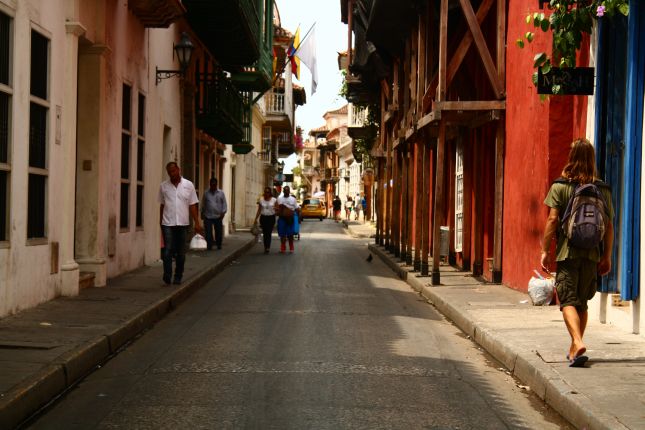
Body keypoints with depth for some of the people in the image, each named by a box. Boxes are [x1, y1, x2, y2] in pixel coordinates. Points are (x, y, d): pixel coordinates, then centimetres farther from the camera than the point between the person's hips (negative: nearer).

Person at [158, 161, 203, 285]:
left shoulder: (188, 185, 2)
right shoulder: (163, 186, 4)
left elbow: (192, 205, 3)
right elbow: (162, 205, 12)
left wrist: (197, 223, -2)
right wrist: (160, 222, 14)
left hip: (183, 223, 1)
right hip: (168, 224, 0)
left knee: (181, 253, 6)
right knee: (168, 250, -9)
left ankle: (178, 277, 16)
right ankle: (167, 276, -7)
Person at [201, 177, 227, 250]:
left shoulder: (221, 193, 5)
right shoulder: (206, 193, 6)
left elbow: (224, 203, 5)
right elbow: (203, 204, 11)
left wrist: (223, 212, -6)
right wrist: (202, 213, 8)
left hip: (218, 216, 0)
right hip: (208, 216, 0)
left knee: (218, 232, 6)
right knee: (208, 232, -5)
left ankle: (219, 245, 18)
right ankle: (209, 246, -2)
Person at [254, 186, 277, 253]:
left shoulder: (274, 200, 1)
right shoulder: (261, 200, 6)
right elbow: (259, 210, 10)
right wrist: (256, 219, 6)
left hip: (271, 218, -2)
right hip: (263, 217, 2)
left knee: (269, 233, -10)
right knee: (265, 233, 1)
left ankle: (267, 248, -14)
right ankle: (266, 247, 12)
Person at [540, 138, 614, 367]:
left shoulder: (560, 186, -4)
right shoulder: (603, 189, 5)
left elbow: (552, 220, -8)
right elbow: (609, 226, 6)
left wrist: (545, 251, -3)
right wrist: (607, 256, 12)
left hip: (567, 252, -3)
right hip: (592, 254, 3)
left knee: (568, 301, -3)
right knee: (582, 302, 15)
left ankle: (578, 343, -24)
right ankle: (574, 348, 23)